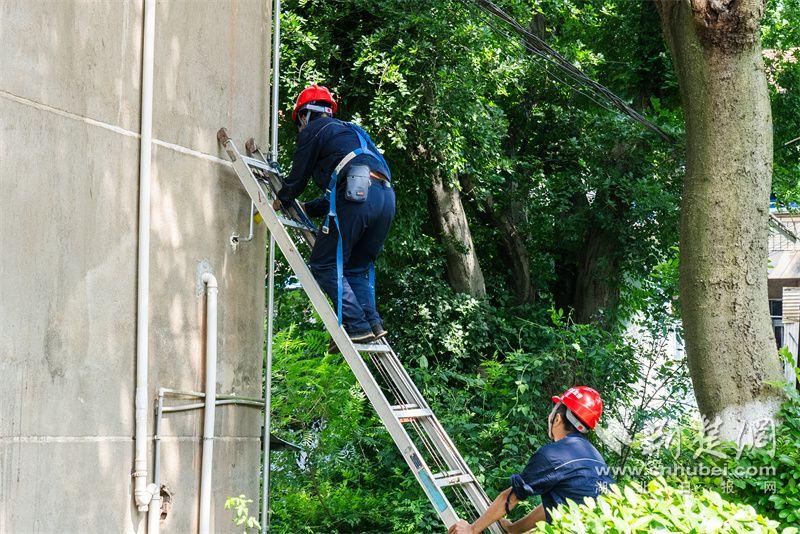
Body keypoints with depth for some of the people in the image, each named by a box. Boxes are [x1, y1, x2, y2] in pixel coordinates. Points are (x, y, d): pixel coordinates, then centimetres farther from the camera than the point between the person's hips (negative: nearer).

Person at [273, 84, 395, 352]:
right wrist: (308, 209, 45)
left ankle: (357, 325, -14)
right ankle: (372, 321, 0)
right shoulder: (350, 129, 37)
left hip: (357, 194, -8)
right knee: (358, 266, 18)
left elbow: (298, 176, 15)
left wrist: (281, 201, 35)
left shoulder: (313, 129, 14)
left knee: (325, 265, -2)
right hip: (386, 195, 8)